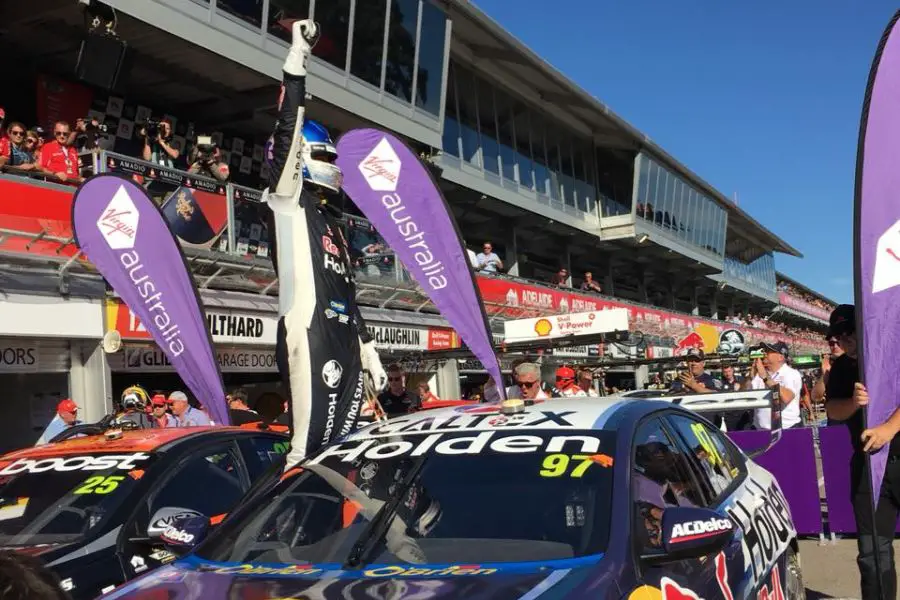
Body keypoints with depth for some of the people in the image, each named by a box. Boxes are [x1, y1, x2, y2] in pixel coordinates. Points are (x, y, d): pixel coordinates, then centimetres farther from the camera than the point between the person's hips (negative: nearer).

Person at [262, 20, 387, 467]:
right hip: (309, 335, -8)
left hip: (344, 338, 8)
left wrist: (369, 352, 22)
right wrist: (297, 60, -8)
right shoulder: (286, 198, 8)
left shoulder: (331, 224, 28)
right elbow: (287, 131, -6)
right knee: (312, 446, -15)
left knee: (343, 441, 5)